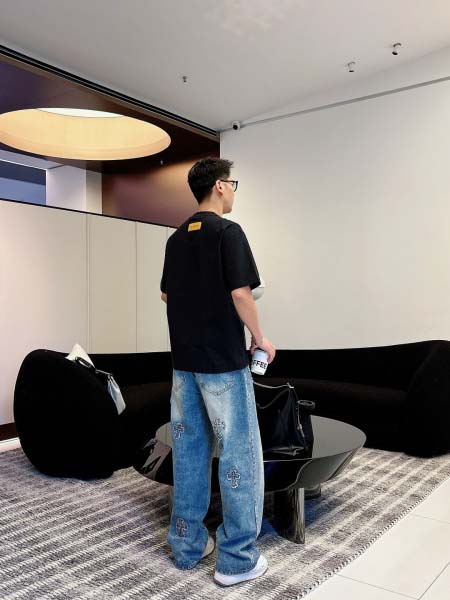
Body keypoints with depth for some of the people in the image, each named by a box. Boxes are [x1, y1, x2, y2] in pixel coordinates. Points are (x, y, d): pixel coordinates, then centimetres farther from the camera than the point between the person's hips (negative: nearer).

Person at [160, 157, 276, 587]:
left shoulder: (176, 238, 11)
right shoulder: (227, 232, -10)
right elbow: (241, 294, -17)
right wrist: (260, 337, -4)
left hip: (184, 359, 8)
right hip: (222, 360, -7)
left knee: (188, 449, 13)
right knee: (238, 454, 2)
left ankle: (187, 544, 23)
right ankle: (237, 558, 9)